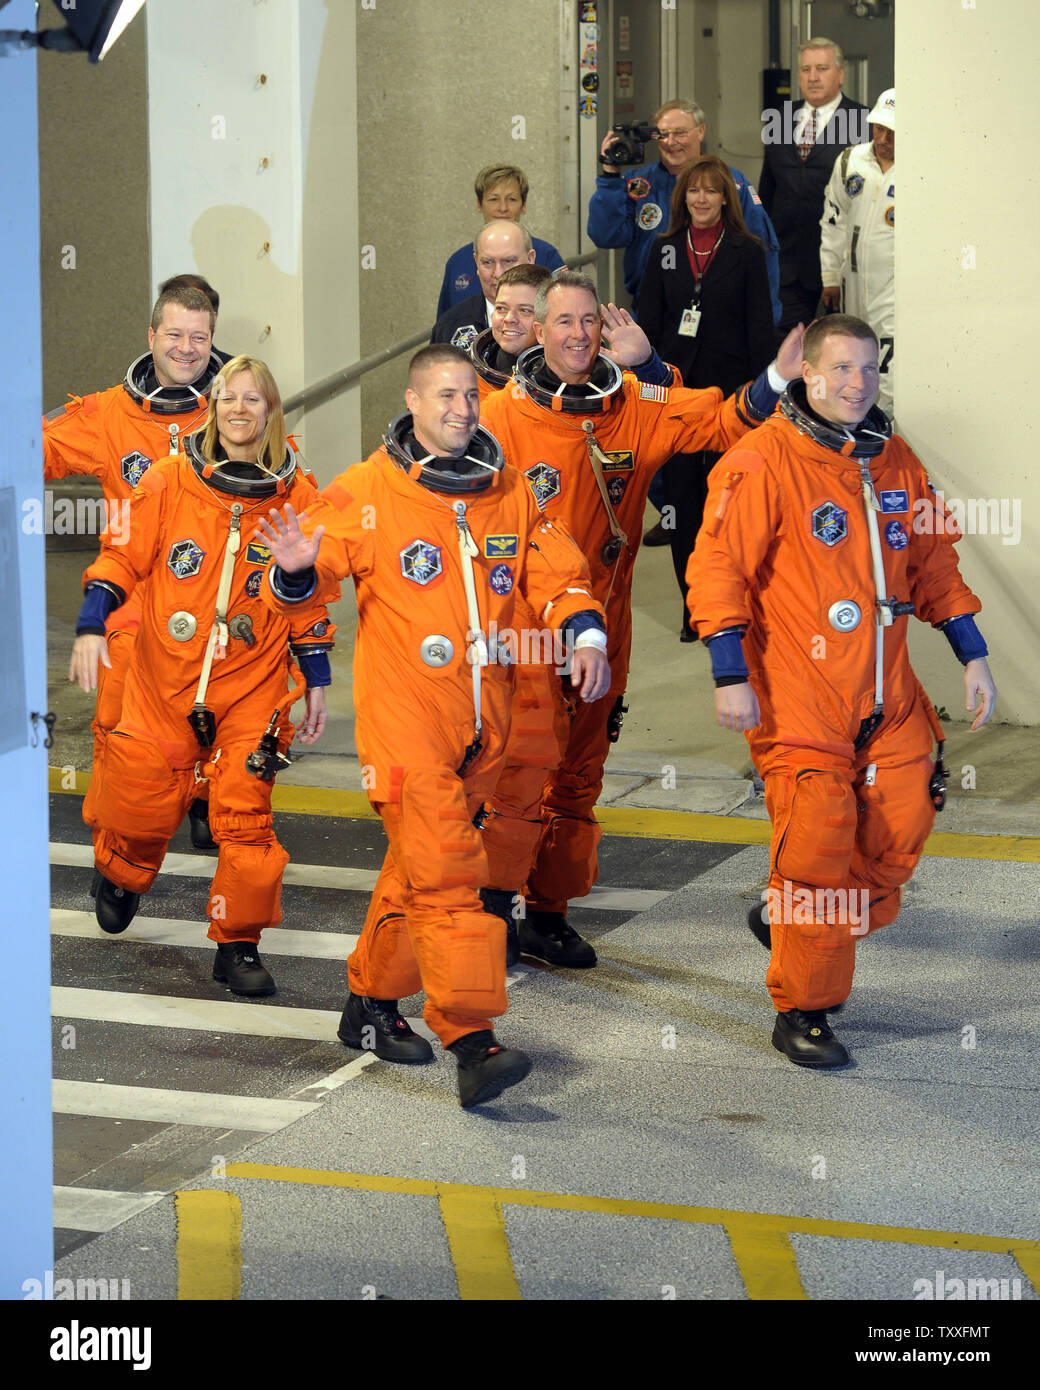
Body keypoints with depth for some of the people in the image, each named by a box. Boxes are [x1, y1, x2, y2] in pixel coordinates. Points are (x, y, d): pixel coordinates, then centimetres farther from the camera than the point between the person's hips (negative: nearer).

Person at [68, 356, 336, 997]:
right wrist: (91, 626, -8)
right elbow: (123, 557, 4)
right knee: (142, 804, 7)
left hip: (253, 686, 0)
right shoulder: (170, 481, -1)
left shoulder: (297, 496, 2)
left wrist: (317, 684, 9)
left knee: (245, 817, -8)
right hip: (165, 679, 0)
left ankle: (239, 944, 6)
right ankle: (122, 875, 41)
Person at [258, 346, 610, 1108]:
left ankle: (373, 1003, 32)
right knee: (446, 872, -14)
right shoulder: (366, 494, -5)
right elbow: (296, 589, -6)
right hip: (404, 715, -6)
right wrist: (295, 567, -29)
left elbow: (558, 572, 13)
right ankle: (474, 1041, -18)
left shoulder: (509, 492, 10)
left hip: (483, 720, 6)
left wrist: (585, 633, -6)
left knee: (424, 865, 16)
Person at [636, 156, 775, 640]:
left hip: (728, 387, -2)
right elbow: (647, 320, 8)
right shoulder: (666, 250, 7)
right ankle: (692, 605, 12)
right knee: (681, 493, 4)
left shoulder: (747, 252, 0)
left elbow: (760, 326, -1)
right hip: (676, 387, 3)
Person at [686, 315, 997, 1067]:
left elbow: (934, 562, 19)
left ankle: (792, 922, 29)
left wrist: (973, 656, 15)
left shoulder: (895, 460, 11)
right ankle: (802, 1012, 7)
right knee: (818, 842, -8)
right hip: (797, 698, -6)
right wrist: (731, 676, -15)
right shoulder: (761, 461, -9)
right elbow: (718, 568, -11)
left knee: (901, 829, 3)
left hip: (888, 695, 6)